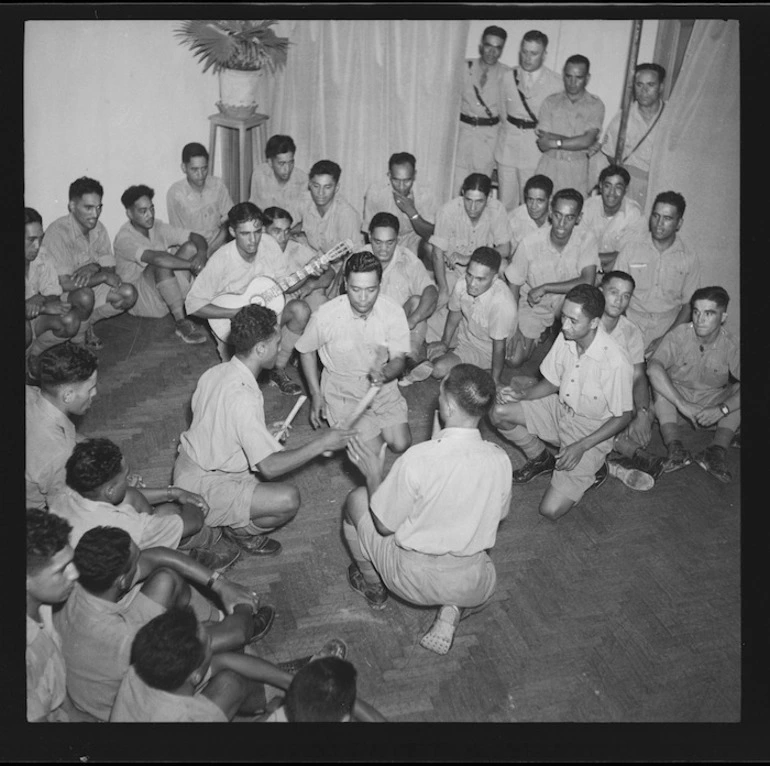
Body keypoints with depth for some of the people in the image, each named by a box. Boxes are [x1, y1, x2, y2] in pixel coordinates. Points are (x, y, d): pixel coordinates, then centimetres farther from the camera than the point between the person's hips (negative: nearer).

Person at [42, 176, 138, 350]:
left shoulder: (98, 228, -3)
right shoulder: (58, 232, -25)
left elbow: (110, 269, -1)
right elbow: (65, 284, -30)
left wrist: (94, 267, -25)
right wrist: (104, 276, -22)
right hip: (59, 295, -7)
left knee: (128, 294, -15)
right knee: (85, 296, -38)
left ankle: (85, 324, 4)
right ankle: (78, 338, -10)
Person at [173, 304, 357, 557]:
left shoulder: (215, 372, -1)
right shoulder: (243, 398, -29)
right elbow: (269, 467, -29)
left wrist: (264, 434, 10)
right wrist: (321, 443, -21)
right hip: (203, 489, -9)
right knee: (288, 499, -21)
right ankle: (240, 531, 5)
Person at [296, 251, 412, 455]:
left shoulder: (393, 311, -19)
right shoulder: (325, 316, -24)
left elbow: (399, 359, -12)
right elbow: (306, 351, -4)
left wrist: (384, 374, -35)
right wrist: (316, 394, -3)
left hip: (383, 386, 3)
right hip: (343, 391, -3)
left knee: (400, 445, -3)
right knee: (372, 451, -10)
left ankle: (376, 419, 28)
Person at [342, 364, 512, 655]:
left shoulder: (418, 457, -27)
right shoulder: (500, 459, -14)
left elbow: (384, 525, -15)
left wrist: (373, 475, 2)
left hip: (415, 579, -3)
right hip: (474, 588, 3)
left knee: (357, 500, 18)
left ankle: (374, 587, 35)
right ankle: (452, 612, 12)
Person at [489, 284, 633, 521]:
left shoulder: (616, 363, -30)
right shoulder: (565, 339, -12)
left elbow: (623, 417, -17)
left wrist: (581, 447, -23)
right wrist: (522, 395, -14)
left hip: (591, 430, -6)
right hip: (560, 410, 6)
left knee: (551, 510, -16)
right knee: (498, 413, -13)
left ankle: (590, 470, 14)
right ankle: (541, 459, 12)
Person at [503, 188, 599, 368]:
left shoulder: (586, 240, -24)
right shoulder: (530, 243, -25)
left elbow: (587, 282, -35)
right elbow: (514, 285, -12)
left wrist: (544, 288, -32)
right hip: (534, 306, -2)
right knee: (514, 360, -6)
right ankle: (538, 334, 27)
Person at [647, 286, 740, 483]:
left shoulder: (731, 345, -12)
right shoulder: (679, 335, -16)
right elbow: (652, 368, -33)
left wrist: (721, 410, -37)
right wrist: (683, 405, -40)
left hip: (711, 409, 1)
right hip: (674, 403, -1)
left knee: (737, 389, -21)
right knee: (660, 381, -27)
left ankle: (718, 450, -31)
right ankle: (674, 447, -39)